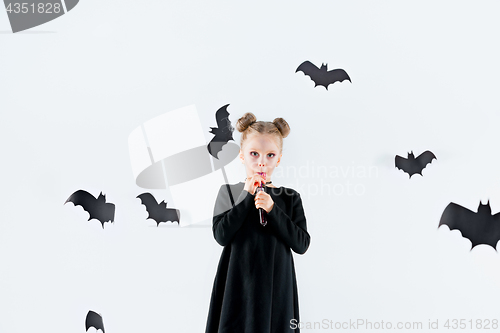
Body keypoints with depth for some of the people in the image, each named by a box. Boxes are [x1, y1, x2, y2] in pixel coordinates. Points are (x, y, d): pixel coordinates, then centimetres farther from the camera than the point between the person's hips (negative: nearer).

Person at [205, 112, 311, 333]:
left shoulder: (290, 197, 3)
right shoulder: (229, 192, 2)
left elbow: (302, 244, -6)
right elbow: (221, 235, -11)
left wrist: (272, 209, -14)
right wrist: (247, 197, -11)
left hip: (276, 286, 1)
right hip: (238, 284, -1)